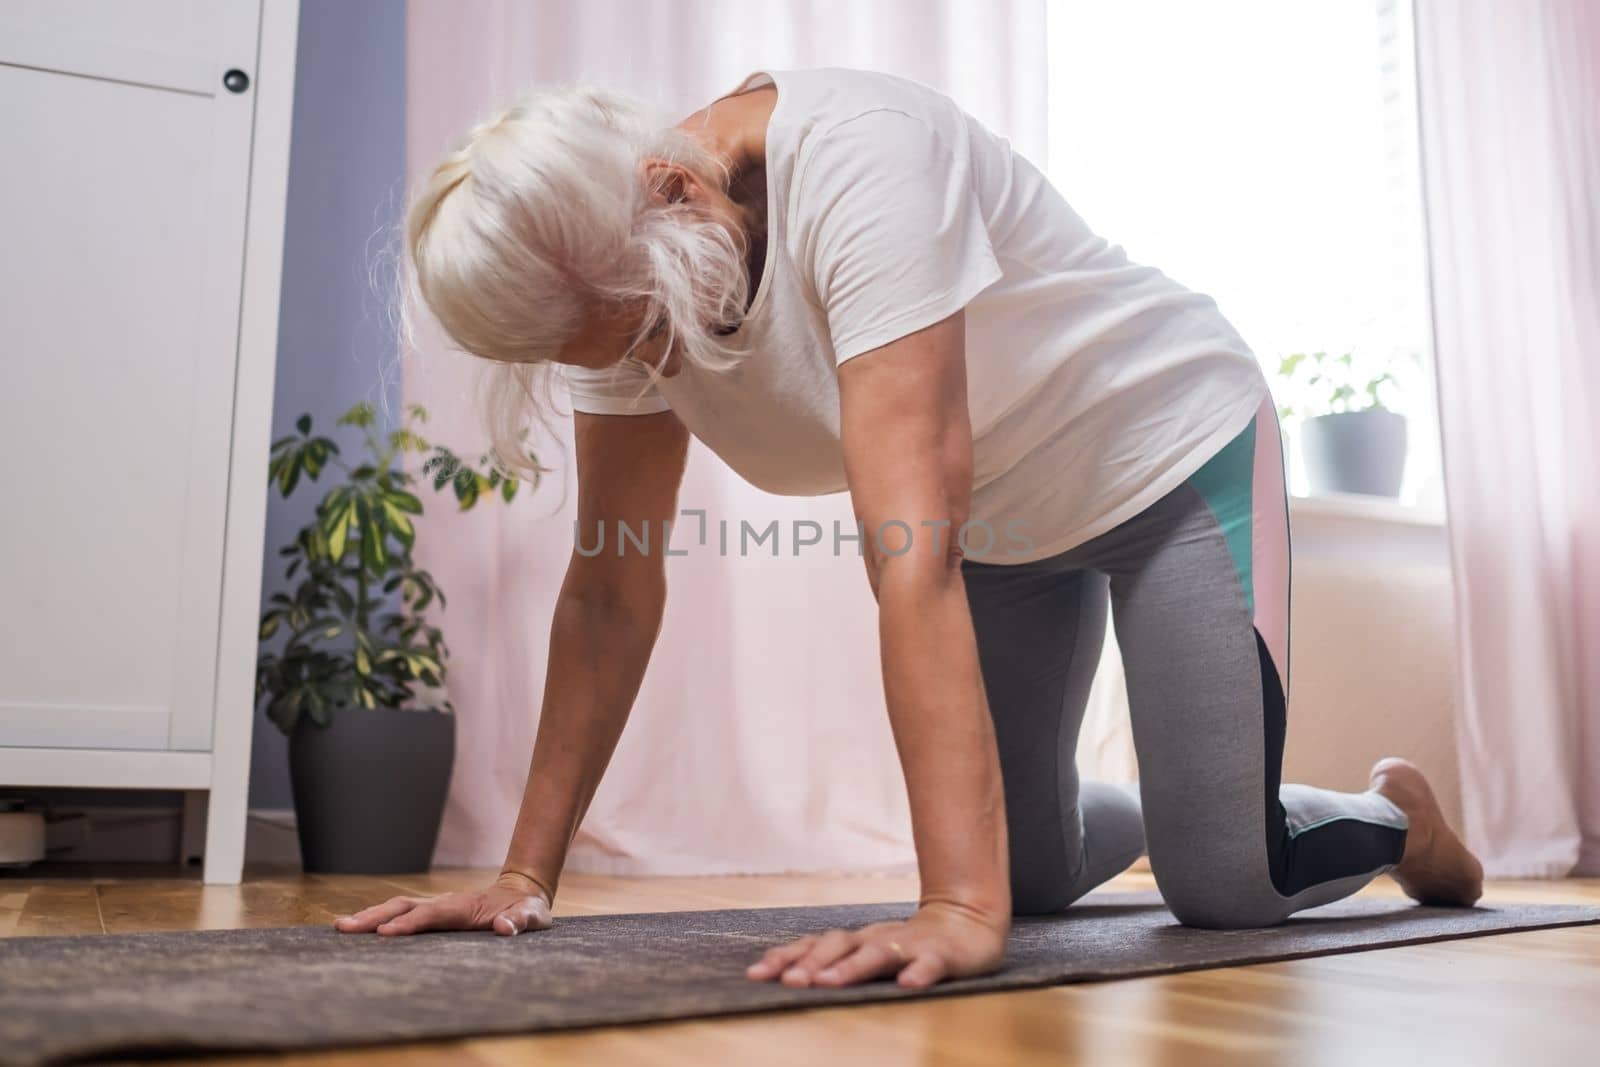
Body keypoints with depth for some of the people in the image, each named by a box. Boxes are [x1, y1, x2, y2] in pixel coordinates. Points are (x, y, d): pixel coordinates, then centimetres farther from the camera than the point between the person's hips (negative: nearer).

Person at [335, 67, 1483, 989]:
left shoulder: (857, 163, -35)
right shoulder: (612, 273, -15)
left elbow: (908, 546, -44)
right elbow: (611, 589, -13)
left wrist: (960, 908, -46)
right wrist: (526, 876, -14)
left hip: (1170, 445, -5)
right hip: (1003, 515, 6)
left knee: (1222, 886, -10)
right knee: (1029, 874, 5)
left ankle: (1399, 815, 25)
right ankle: (1156, 813, 40)